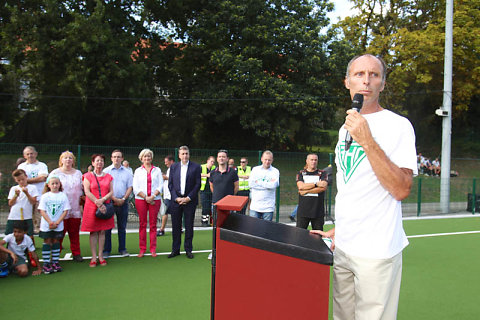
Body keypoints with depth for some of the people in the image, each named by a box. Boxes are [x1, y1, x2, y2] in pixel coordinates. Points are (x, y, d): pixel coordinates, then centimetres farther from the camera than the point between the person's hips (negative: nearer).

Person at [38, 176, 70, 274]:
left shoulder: (63, 196, -1)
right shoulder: (45, 196, -2)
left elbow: (65, 211, -3)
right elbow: (42, 211, -5)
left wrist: (57, 222, -11)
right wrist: (50, 222, -13)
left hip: (58, 225, 1)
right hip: (46, 225, -1)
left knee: (56, 242, 8)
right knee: (47, 242, 4)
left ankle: (55, 262, 16)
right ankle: (46, 264, 8)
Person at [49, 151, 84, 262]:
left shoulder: (78, 173, 15)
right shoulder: (55, 173, 5)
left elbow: (83, 188, 20)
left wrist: (82, 197, 5)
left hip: (75, 209, 3)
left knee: (74, 232, 7)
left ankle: (76, 254, 16)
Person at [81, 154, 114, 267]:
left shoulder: (108, 177, 12)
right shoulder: (88, 176, 4)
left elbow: (111, 192, 4)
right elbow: (87, 192, -6)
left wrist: (102, 200, -14)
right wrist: (98, 203, -15)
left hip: (105, 207, 2)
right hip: (92, 207, -2)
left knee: (102, 231, 4)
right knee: (93, 232, 0)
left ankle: (101, 256, 11)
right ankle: (94, 257, 6)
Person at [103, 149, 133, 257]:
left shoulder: (127, 172, 9)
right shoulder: (106, 171, 0)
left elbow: (130, 187, 7)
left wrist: (123, 199, -7)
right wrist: (114, 199, -13)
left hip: (123, 202, 2)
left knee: (122, 227, 8)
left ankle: (122, 249, 16)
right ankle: (106, 250, 9)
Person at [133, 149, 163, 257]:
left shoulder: (157, 170, 10)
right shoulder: (138, 171, 9)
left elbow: (161, 185, 3)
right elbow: (135, 188, 2)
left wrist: (152, 196, -11)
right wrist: (145, 197, -10)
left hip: (155, 199, 0)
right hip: (141, 199, 0)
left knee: (153, 224, 1)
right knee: (142, 224, 2)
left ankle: (153, 249, 7)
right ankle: (142, 249, 8)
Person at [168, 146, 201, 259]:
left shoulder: (196, 167, 0)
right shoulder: (173, 167, 8)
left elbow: (198, 184, -3)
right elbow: (170, 184, 6)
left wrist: (188, 198, -10)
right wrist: (176, 198, -6)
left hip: (190, 201, -2)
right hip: (176, 200, 2)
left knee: (189, 226, 5)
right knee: (176, 226, 6)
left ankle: (188, 249, 15)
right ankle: (175, 250, 17)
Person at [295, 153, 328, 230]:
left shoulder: (322, 174, 8)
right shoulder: (301, 173, 10)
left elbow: (324, 187, -9)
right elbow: (300, 186, -8)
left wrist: (306, 191, -9)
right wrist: (316, 184, -12)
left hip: (318, 211, 0)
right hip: (303, 211, 0)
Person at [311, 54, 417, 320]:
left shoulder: (398, 126, -9)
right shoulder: (345, 128, 12)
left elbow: (401, 190, -20)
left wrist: (367, 140, -24)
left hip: (377, 251, -6)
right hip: (343, 246, 7)